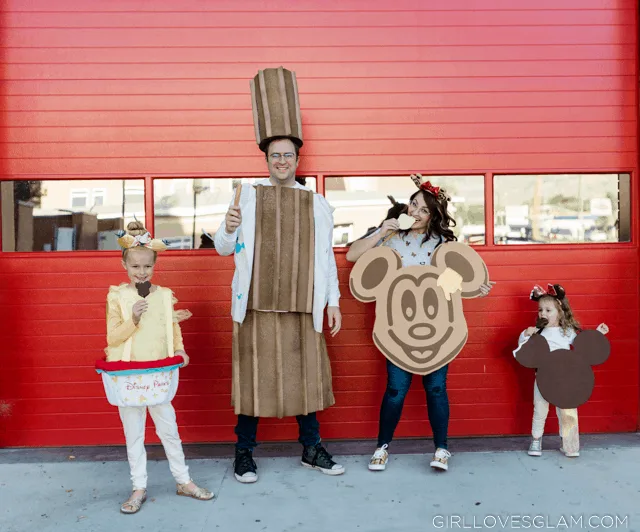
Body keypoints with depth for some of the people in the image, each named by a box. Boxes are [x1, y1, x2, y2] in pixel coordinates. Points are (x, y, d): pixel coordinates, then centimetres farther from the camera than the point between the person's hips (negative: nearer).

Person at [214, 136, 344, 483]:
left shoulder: (317, 204, 14)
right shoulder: (247, 196, 7)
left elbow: (326, 256, 14)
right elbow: (223, 248, 7)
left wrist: (333, 302, 8)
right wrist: (229, 230, -15)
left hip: (302, 308, 2)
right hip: (256, 305, -2)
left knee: (305, 375, 8)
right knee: (253, 376, 3)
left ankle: (312, 449, 24)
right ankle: (244, 452, 19)